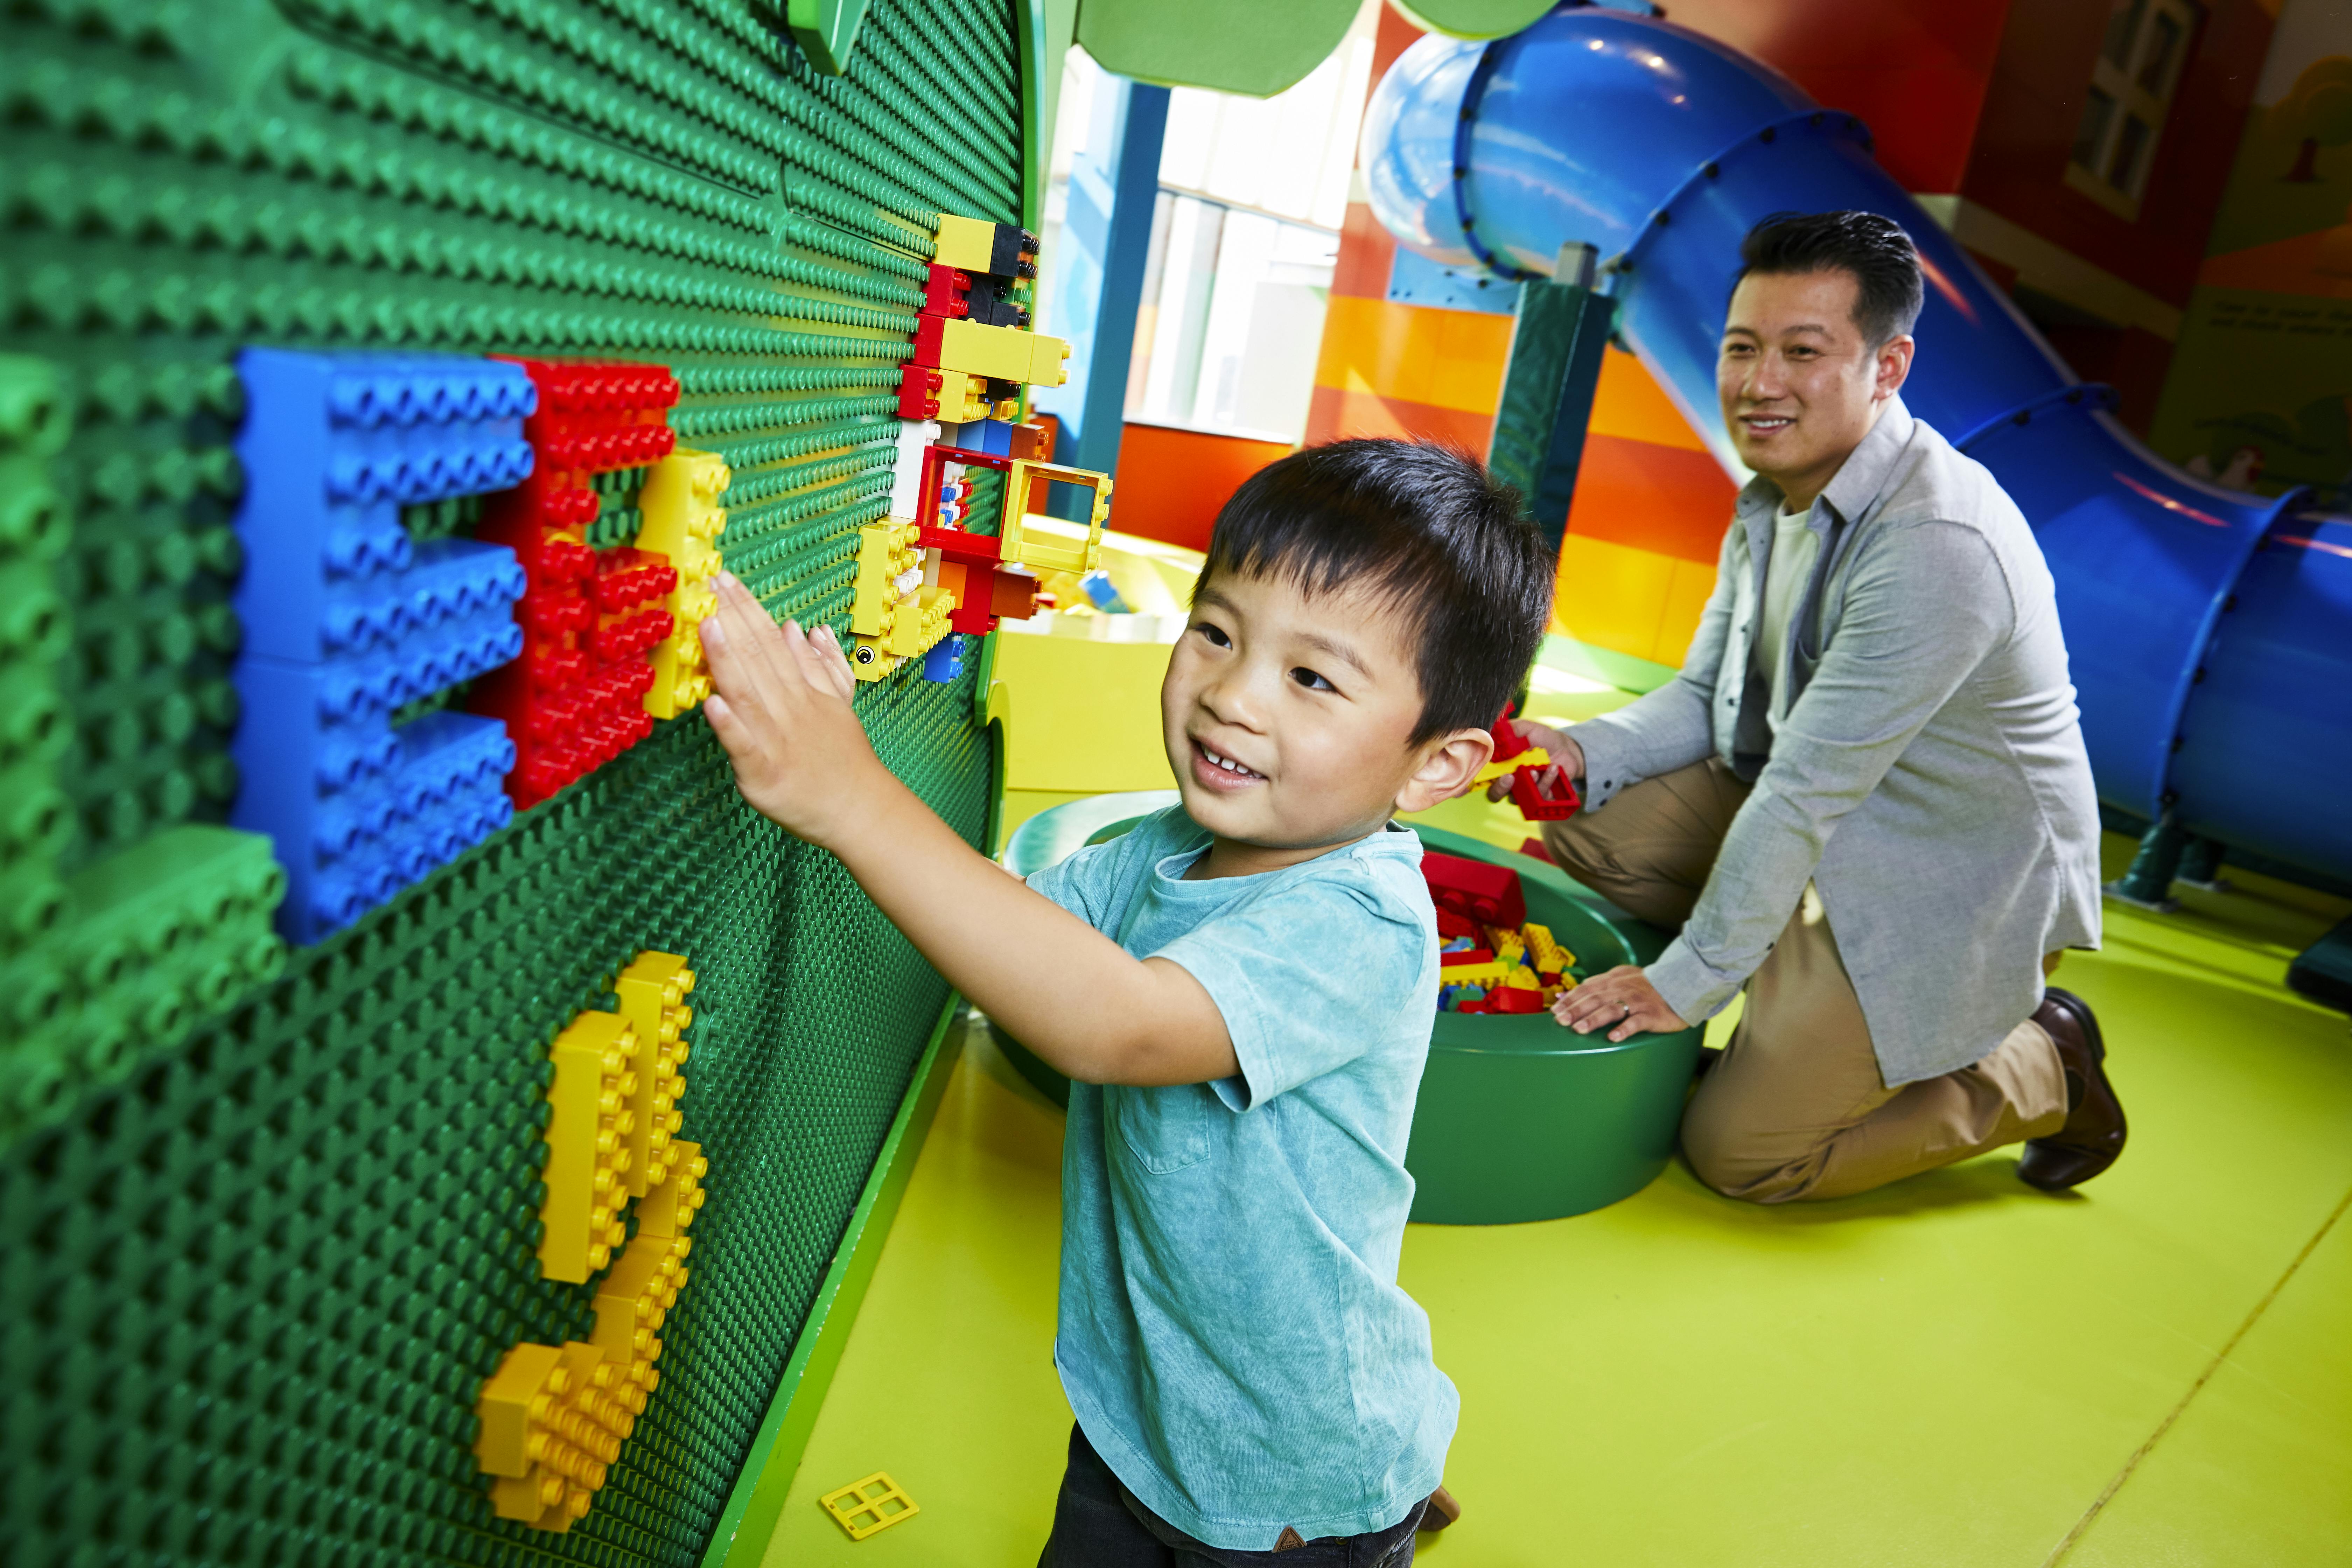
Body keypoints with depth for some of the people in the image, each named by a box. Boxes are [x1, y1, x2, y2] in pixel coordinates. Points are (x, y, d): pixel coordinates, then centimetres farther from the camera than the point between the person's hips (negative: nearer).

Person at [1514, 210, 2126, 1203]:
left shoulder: (1939, 545, -29)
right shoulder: (1778, 491, 0)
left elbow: (1807, 792, -28)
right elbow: (1706, 698, 6)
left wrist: (1690, 978, -22)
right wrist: (1584, 754, -14)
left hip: (1949, 886, -8)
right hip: (1810, 810, 8)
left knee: (1738, 1149, -7)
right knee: (1584, 836, -2)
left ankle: (2042, 1069, 14)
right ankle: (1800, 1005, 13)